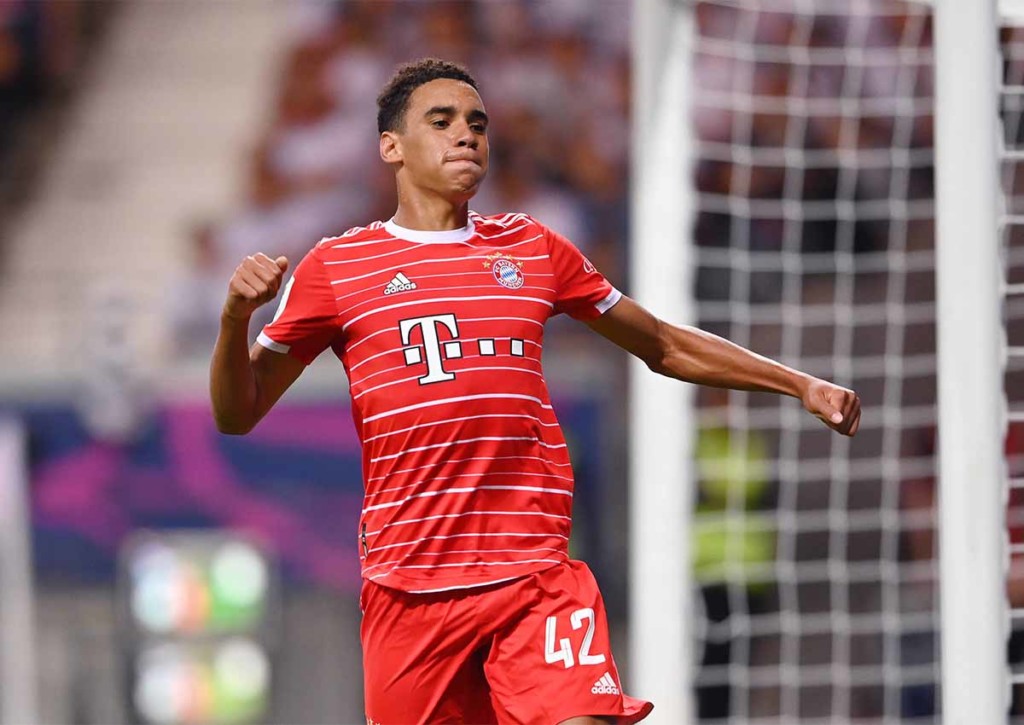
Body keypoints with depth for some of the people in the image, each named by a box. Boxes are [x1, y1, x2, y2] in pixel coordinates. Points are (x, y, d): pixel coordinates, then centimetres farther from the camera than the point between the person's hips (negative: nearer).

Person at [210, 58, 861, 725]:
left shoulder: (533, 249, 15)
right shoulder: (336, 266, 7)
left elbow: (665, 346, 25)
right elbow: (238, 414, 6)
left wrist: (799, 383, 19)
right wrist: (236, 316, -13)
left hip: (537, 576, 1)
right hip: (406, 587, -1)